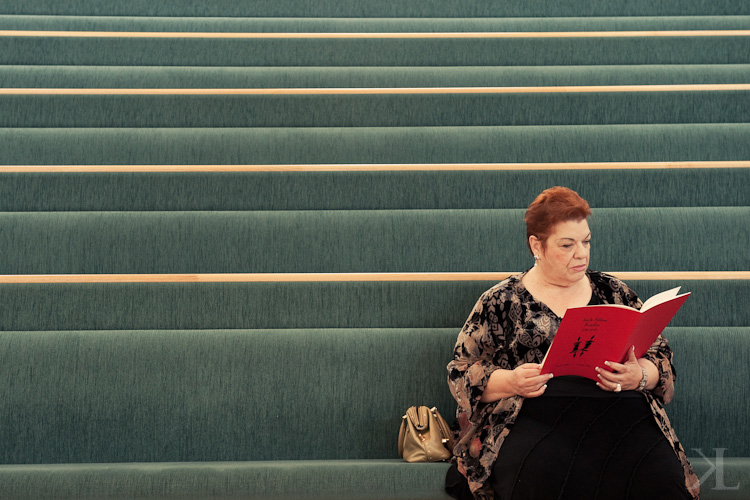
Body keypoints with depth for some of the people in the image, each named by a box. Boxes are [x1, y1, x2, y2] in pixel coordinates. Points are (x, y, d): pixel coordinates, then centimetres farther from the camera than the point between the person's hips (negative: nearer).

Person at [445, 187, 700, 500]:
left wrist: (638, 376, -5)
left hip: (620, 413, 3)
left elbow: (660, 356, 19)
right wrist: (510, 381, -9)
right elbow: (461, 372, 10)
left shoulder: (613, 292, 21)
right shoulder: (499, 302, 13)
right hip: (535, 416, -2)